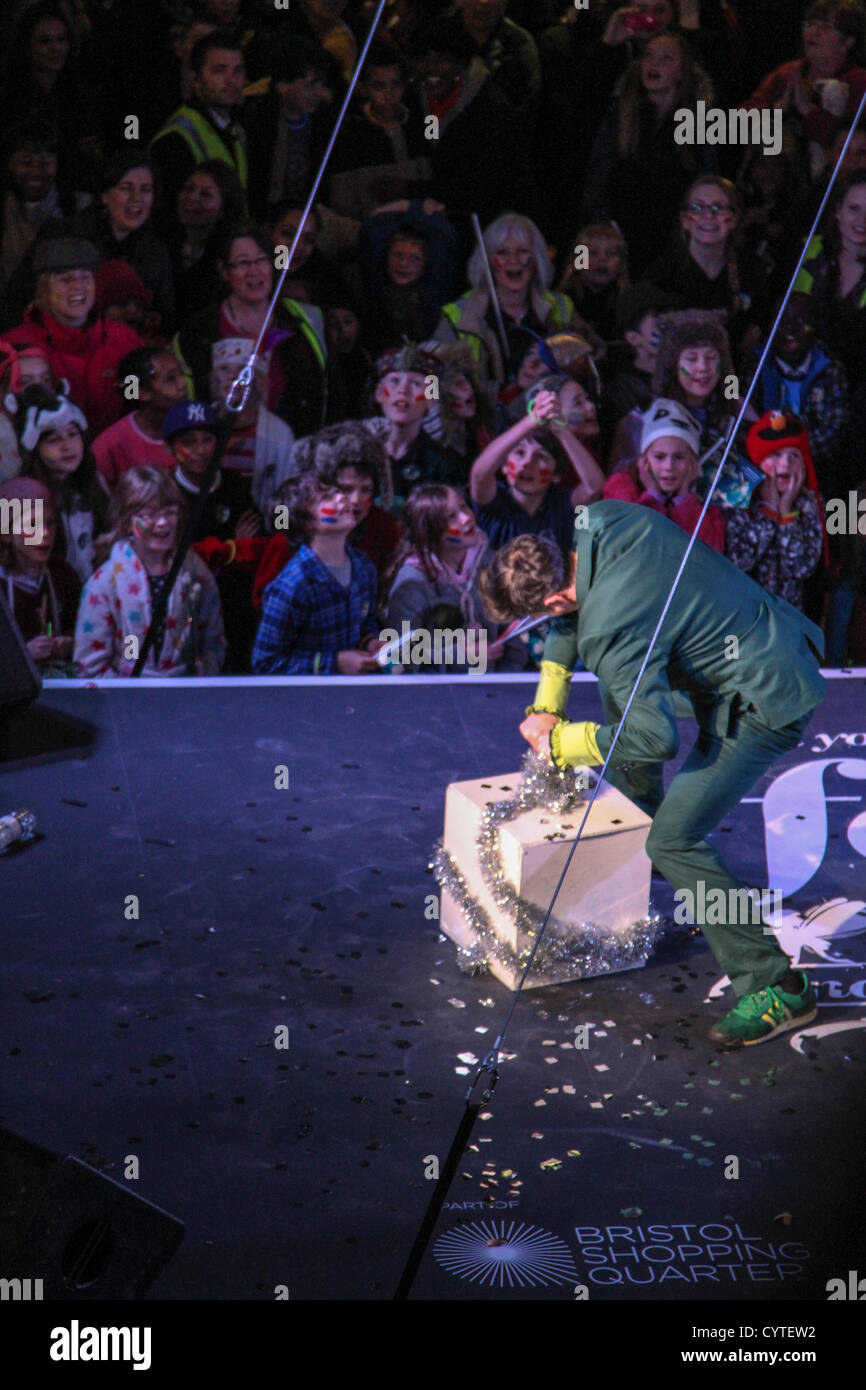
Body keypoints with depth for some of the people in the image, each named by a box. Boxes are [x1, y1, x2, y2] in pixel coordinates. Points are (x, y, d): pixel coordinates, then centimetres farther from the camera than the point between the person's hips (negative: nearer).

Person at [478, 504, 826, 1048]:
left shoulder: (609, 630, -30)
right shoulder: (599, 520, -5)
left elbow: (656, 737, -29)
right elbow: (573, 611, 14)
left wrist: (559, 741, -17)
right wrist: (548, 701, 10)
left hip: (767, 704, -10)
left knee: (675, 840, -12)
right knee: (620, 686, 28)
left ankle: (777, 987, -6)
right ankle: (641, 844, 44)